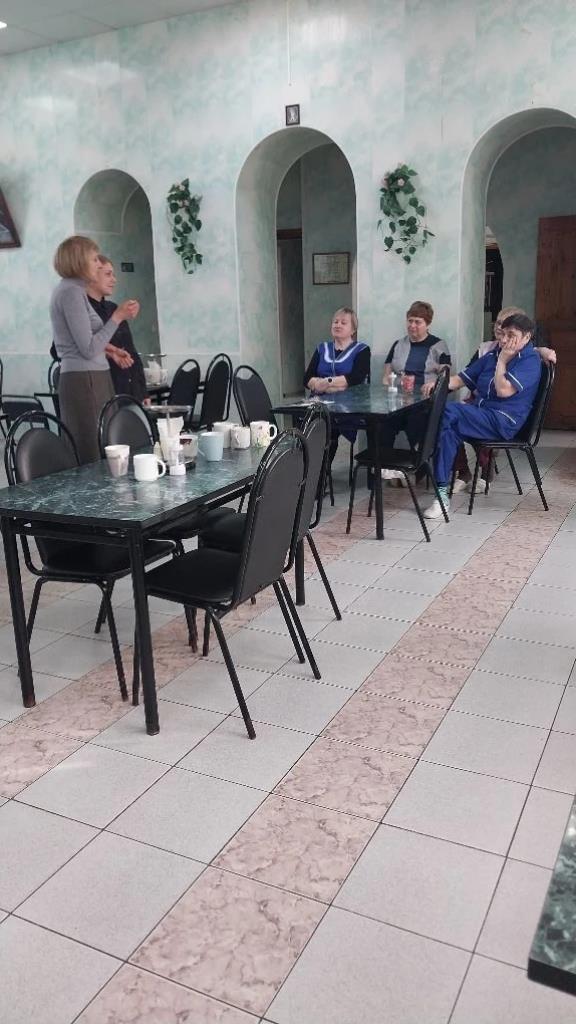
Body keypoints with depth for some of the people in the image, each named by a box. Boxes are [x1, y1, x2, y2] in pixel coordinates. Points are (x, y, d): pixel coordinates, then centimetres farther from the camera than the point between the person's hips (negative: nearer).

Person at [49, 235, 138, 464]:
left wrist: (109, 350, 19)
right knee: (92, 456, -9)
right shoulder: (72, 292, -12)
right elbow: (89, 350, -16)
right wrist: (118, 317, -11)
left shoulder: (70, 289, 18)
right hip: (85, 380, -10)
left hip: (89, 379, 10)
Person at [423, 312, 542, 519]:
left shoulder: (530, 361, -4)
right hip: (478, 412, 7)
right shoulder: (492, 354, 18)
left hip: (503, 421, -7)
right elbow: (460, 379, 17)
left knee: (448, 412, -27)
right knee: (449, 427, -24)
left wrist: (502, 361, -7)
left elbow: (504, 390, -18)